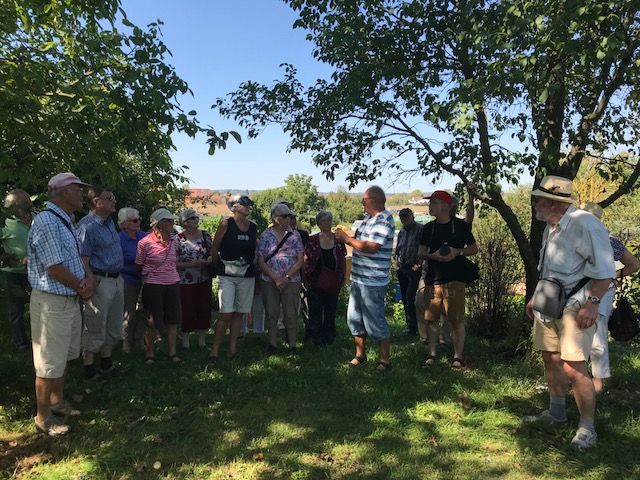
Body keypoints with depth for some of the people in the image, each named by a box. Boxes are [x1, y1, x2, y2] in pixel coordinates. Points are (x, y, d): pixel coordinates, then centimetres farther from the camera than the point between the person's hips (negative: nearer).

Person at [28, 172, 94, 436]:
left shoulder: (67, 222, 12)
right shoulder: (46, 222, -20)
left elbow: (78, 257, 14)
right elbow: (55, 268, -22)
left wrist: (89, 278, -5)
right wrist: (81, 287, -9)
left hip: (71, 300, 10)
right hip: (52, 303, -10)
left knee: (63, 357, 22)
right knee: (49, 364, 2)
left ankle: (57, 402, 39)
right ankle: (43, 418, 17)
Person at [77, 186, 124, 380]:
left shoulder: (109, 221, 11)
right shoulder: (87, 226, -16)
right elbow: (83, 260, -19)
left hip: (117, 280, 9)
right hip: (100, 282, -9)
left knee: (114, 327, 18)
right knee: (95, 329, 2)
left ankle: (107, 363, 33)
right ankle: (89, 369, 15)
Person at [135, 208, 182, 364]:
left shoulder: (174, 240, 4)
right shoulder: (145, 242, -11)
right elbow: (138, 266, 1)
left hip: (173, 283, 5)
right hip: (153, 285, -5)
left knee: (173, 319, 9)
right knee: (152, 321, 5)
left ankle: (172, 352, 20)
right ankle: (150, 352, 21)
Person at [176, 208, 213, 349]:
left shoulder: (206, 235, 6)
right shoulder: (178, 239, -6)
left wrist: (209, 261, -10)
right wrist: (192, 264, -18)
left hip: (204, 280, 4)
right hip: (186, 282, -4)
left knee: (204, 310, 8)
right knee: (187, 311, 2)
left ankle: (202, 341, 23)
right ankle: (185, 344, 17)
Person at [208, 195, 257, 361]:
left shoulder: (254, 227, 8)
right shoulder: (226, 224, -4)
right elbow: (214, 249, 1)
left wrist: (252, 264, 9)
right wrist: (219, 267, 8)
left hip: (247, 276, 4)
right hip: (227, 275, -4)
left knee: (239, 313, 9)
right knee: (226, 314, -10)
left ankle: (232, 348, 18)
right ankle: (215, 349, 2)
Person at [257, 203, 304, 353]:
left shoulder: (295, 235, 3)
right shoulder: (265, 235, 1)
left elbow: (300, 260, 0)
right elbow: (261, 261, -2)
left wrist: (286, 277, -11)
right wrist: (275, 278, -12)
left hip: (291, 281, 0)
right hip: (269, 281, 0)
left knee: (291, 314, 3)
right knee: (271, 314, 7)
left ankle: (292, 345, 14)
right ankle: (273, 344, 19)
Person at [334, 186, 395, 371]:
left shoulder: (383, 221, -18)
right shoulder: (368, 218, 13)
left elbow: (371, 247, -27)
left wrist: (347, 238, -18)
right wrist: (344, 238, 2)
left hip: (372, 282, -10)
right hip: (359, 279, 10)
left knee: (375, 322, 0)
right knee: (354, 318, 18)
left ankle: (385, 361, 15)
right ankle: (360, 355, 33)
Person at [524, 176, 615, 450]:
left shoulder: (584, 224, -17)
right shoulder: (550, 227, 12)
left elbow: (605, 270, -20)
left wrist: (592, 303, -25)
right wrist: (535, 298, 21)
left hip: (575, 307, -9)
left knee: (573, 369, -11)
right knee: (551, 360, 17)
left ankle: (587, 429, 7)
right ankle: (556, 412, 35)